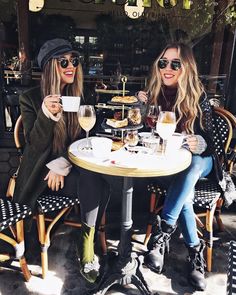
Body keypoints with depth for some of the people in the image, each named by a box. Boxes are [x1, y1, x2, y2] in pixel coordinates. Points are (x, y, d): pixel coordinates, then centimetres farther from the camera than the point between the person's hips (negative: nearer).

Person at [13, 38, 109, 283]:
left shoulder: (79, 96, 6)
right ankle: (86, 250, -3)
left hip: (70, 167, 4)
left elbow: (82, 139, 6)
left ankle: (87, 247, -4)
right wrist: (46, 114, -30)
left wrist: (62, 165, -9)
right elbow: (35, 145, -13)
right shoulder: (31, 98, -6)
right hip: (41, 172, -4)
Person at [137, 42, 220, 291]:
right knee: (183, 192, -30)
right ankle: (195, 251, -14)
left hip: (198, 162, 0)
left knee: (192, 163, -35)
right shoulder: (153, 93, -2)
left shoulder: (198, 97, -7)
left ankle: (162, 233, -32)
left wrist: (199, 145, -33)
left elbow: (208, 142, -9)